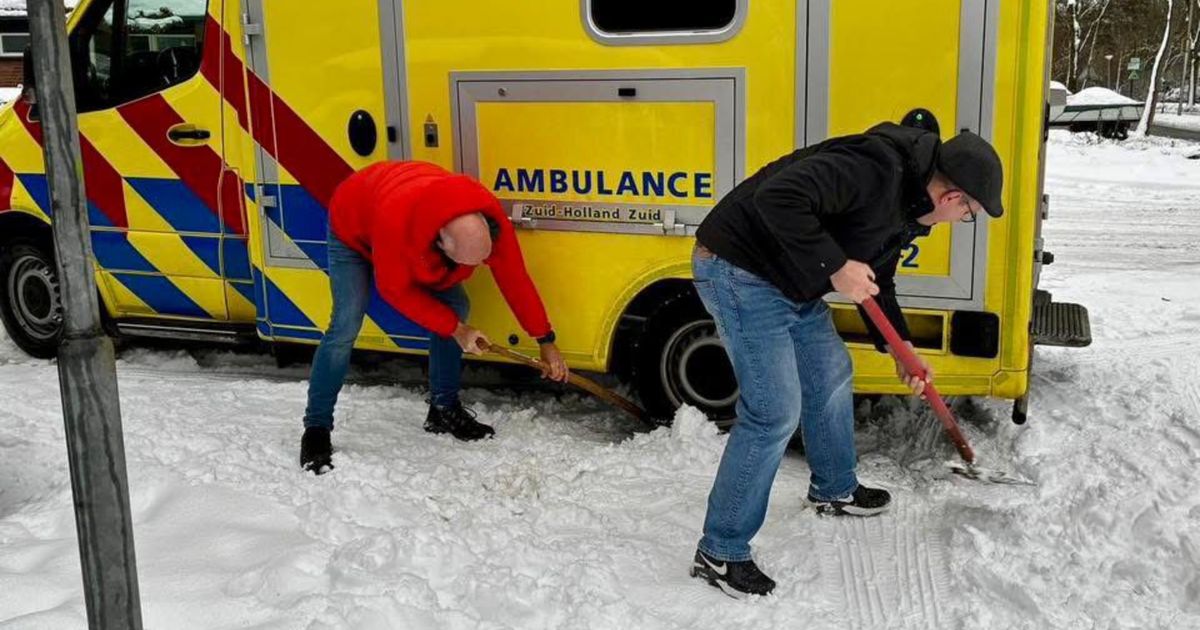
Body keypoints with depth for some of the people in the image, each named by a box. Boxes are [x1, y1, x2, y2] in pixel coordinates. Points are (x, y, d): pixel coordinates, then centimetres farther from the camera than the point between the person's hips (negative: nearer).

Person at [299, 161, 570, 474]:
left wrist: (545, 341, -14)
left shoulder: (490, 219, -33)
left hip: (420, 232, 5)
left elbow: (515, 280, -19)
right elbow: (396, 290, -31)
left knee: (456, 307, -6)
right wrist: (456, 330, -27)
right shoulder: (396, 219, -48)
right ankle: (316, 430, -7)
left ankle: (444, 410, 9)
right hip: (355, 231, -5)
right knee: (346, 326, -19)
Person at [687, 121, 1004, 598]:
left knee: (831, 377, 22)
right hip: (740, 270, -11)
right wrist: (835, 267, -29)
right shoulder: (874, 167, -24)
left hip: (789, 281, 11)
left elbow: (877, 282, 23)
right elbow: (778, 199, -35)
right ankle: (719, 553, 1)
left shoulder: (905, 209, 9)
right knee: (775, 411, -11)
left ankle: (834, 490, 46)